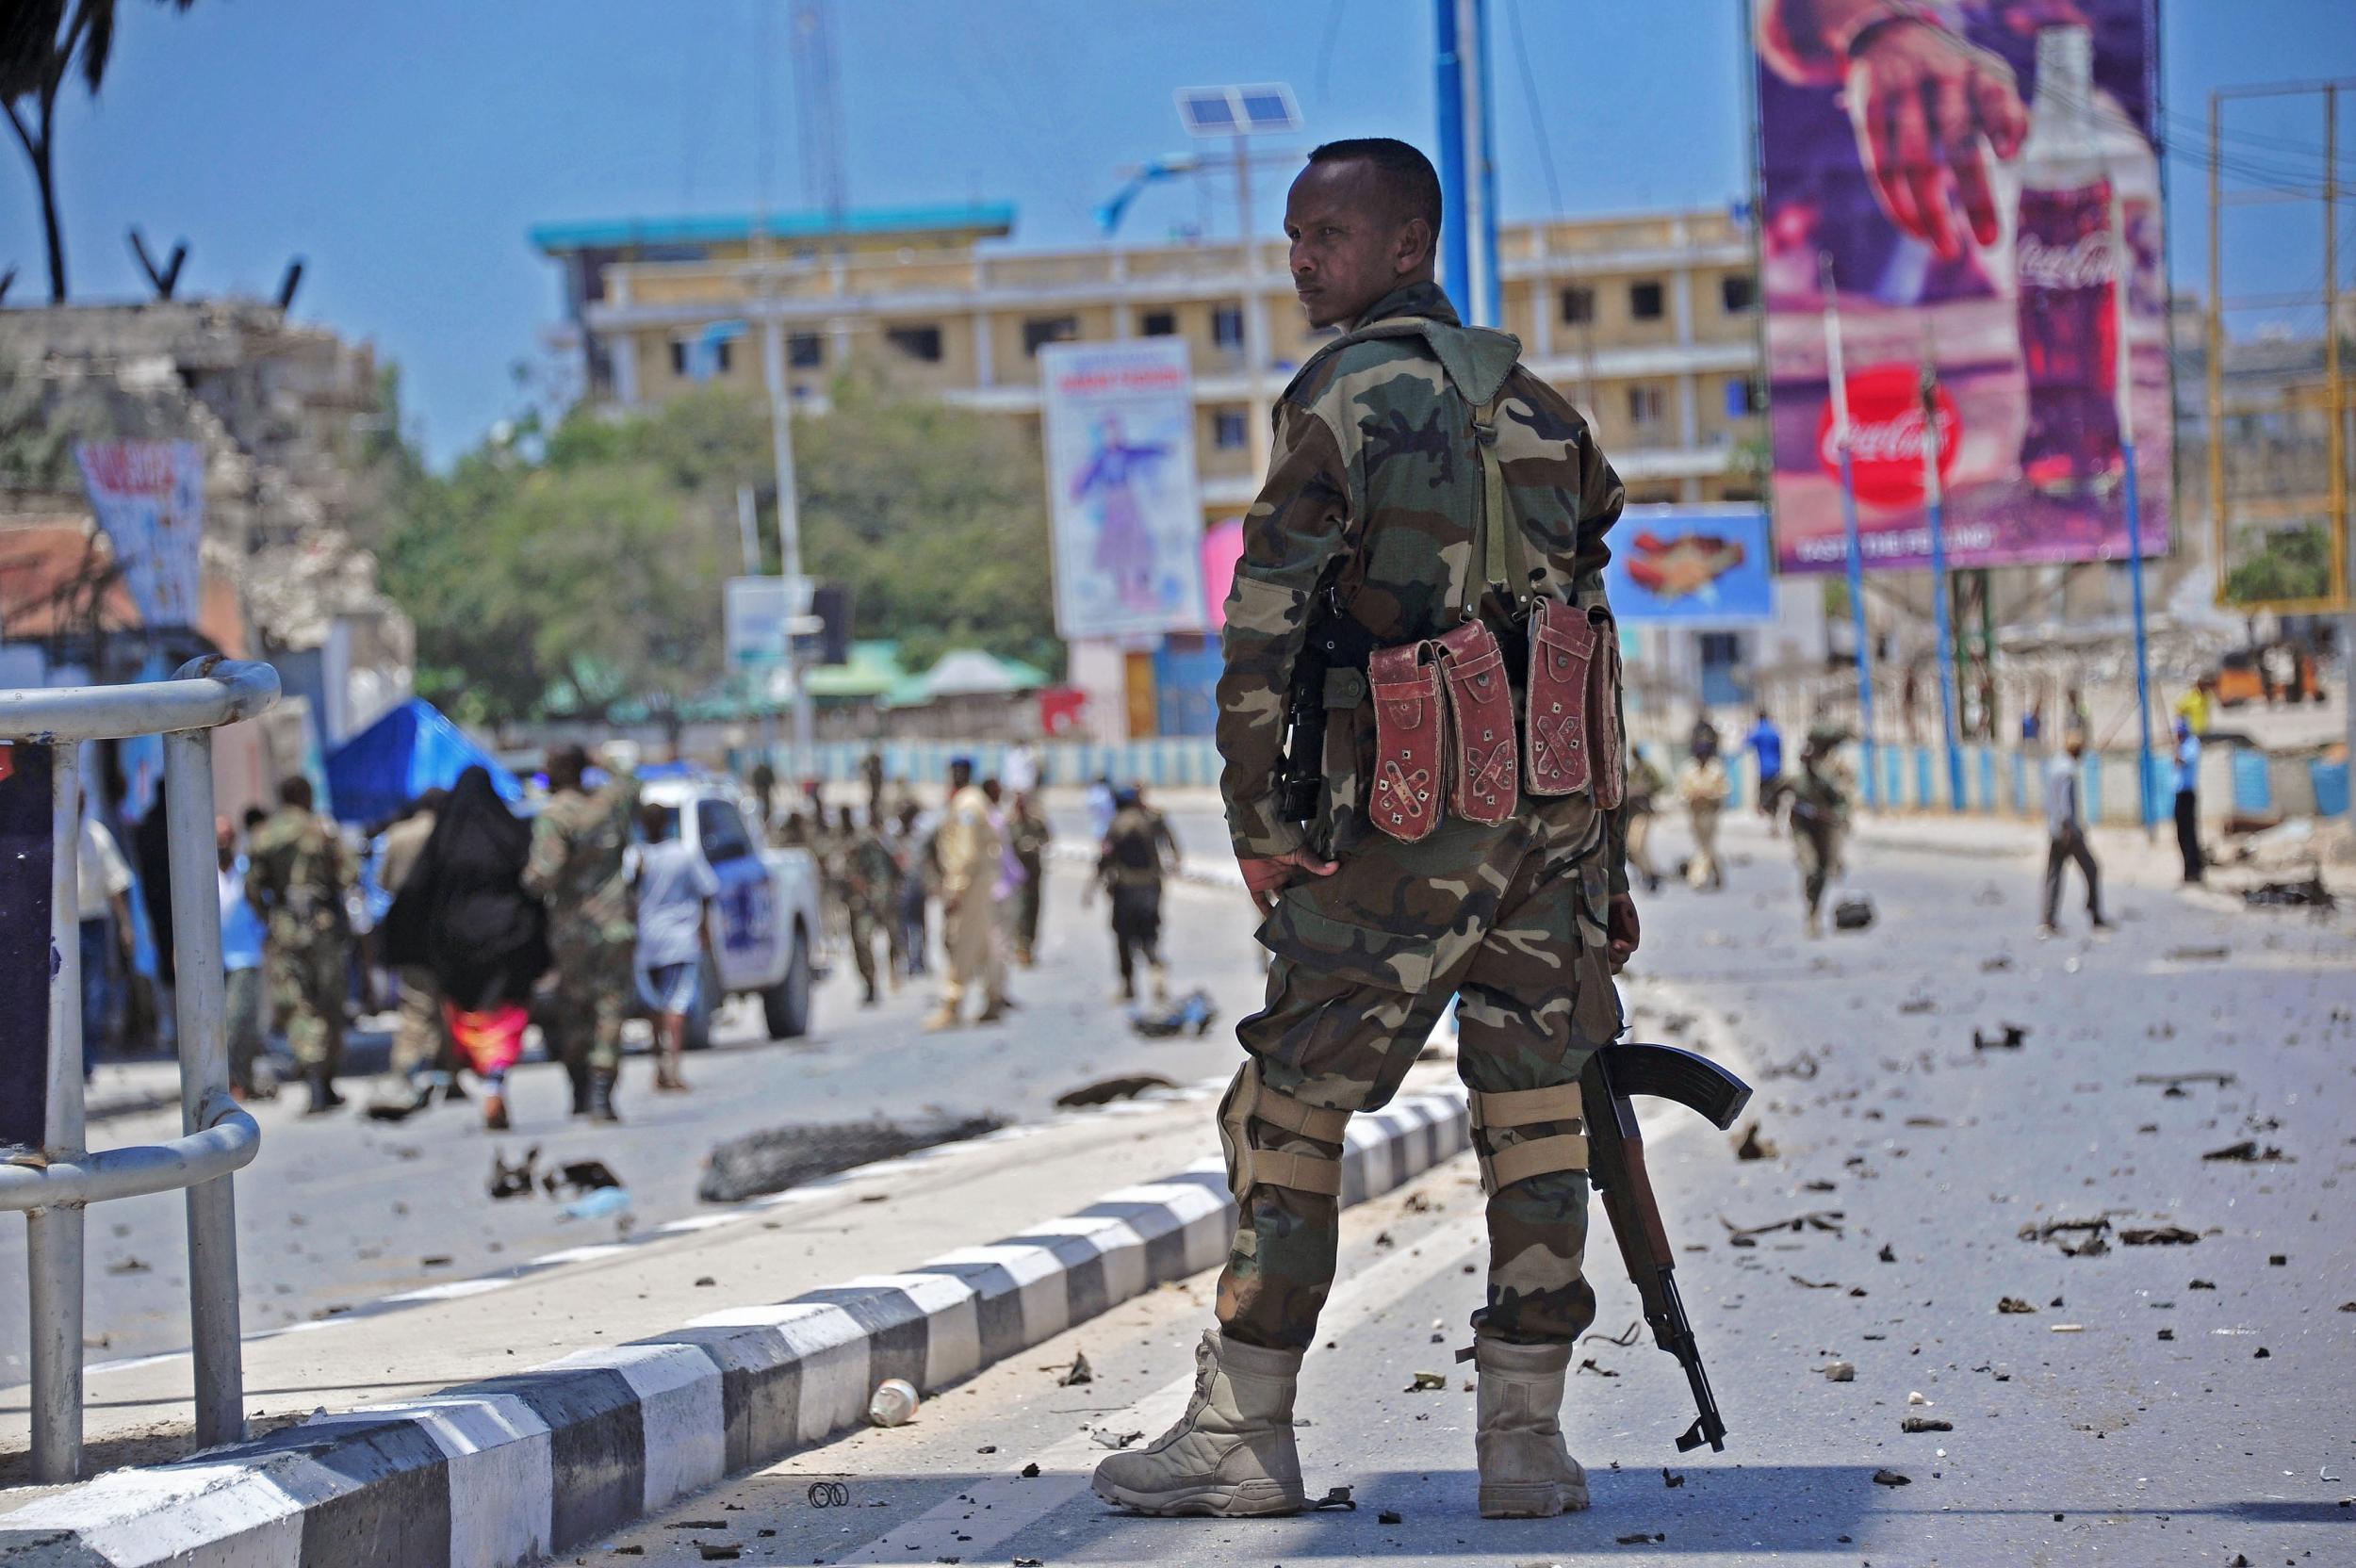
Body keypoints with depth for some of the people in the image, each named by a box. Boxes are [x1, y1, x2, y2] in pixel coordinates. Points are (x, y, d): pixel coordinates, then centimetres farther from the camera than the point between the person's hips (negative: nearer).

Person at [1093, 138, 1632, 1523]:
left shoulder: (1344, 398, -6)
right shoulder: (1535, 400, 14)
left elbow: (1267, 618, -13)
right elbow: (1590, 608, 15)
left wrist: (1256, 812, -9)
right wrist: (1604, 840, 18)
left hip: (1409, 813, -6)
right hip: (1554, 790, 6)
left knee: (1290, 1106, 2)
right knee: (1534, 1103, 8)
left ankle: (1244, 1433, 4)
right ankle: (1527, 1437, 7)